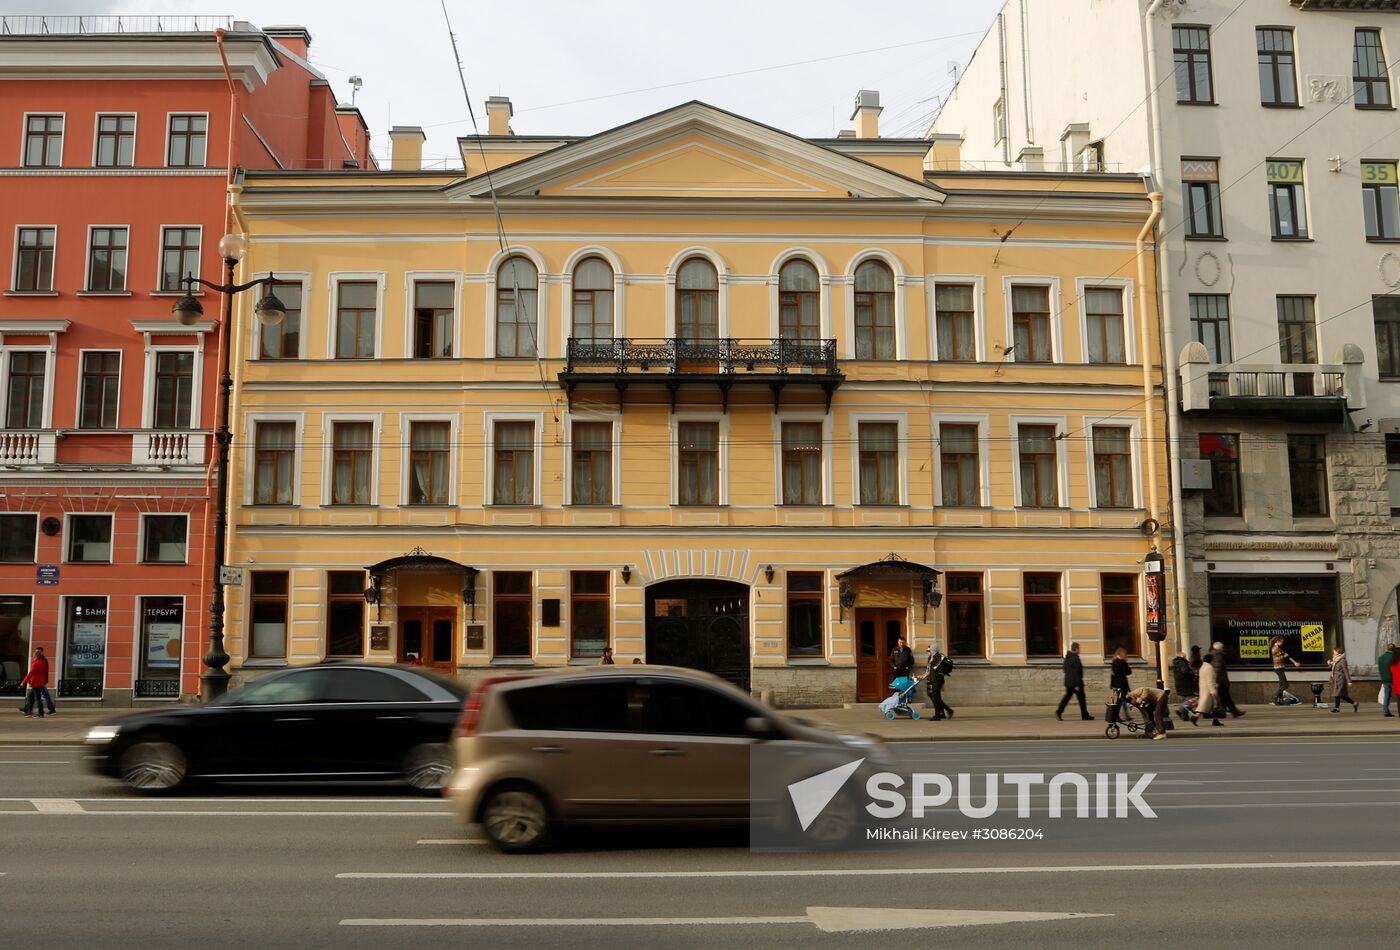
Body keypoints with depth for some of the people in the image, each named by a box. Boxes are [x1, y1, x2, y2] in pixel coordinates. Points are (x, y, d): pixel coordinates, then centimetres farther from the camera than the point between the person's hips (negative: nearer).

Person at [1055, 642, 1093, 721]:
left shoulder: (1067, 657, 8)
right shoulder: (1075, 658, -19)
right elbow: (1077, 672, -21)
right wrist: (1077, 685, -20)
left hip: (1068, 682, 8)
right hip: (1075, 682, -8)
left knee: (1067, 696, 8)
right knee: (1081, 698, 5)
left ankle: (1059, 712, -6)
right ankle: (1085, 715, 14)